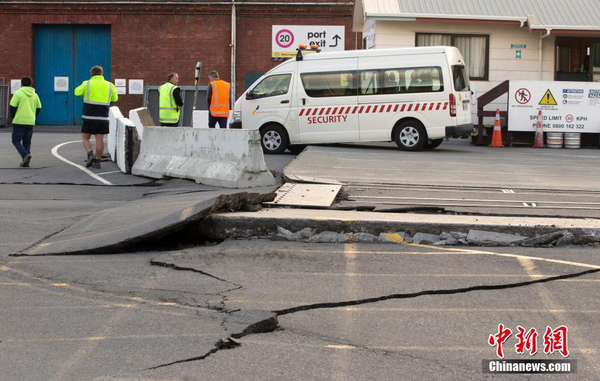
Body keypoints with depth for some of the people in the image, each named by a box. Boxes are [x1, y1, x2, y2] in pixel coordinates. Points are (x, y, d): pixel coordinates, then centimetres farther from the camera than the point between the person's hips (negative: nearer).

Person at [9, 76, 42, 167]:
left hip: (19, 122, -5)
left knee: (16, 140, 2)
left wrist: (13, 117, 9)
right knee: (27, 142, 12)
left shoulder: (18, 93, -7)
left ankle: (25, 155, -19)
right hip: (30, 122, 5)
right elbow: (38, 109, 11)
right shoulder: (35, 95, 8)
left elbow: (12, 107, -8)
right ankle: (26, 161, 7)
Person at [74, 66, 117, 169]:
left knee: (85, 137, 9)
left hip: (89, 117, -2)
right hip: (103, 117, 2)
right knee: (100, 139, 6)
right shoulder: (110, 85, 5)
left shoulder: (87, 84, -3)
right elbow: (115, 99, 16)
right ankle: (97, 162, 6)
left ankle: (90, 154, -13)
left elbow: (77, 92, 9)